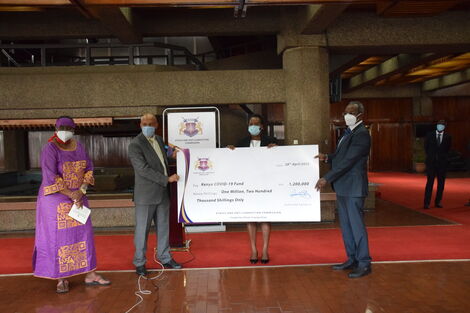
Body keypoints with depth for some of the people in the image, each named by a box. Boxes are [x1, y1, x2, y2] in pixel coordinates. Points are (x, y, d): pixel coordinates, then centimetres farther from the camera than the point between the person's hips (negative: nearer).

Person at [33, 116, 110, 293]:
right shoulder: (50, 149, -12)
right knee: (57, 238, 1)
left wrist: (82, 190, -9)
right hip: (55, 200, -5)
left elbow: (89, 168, 5)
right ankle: (61, 279, 12)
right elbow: (50, 177, -18)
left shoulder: (78, 147, 5)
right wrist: (70, 194, -17)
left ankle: (90, 275, 16)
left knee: (84, 234, 7)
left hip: (78, 198, 5)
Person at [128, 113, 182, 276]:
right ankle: (139, 263, 17)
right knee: (142, 230, 3)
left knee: (163, 228, 15)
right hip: (145, 195, -7)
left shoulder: (159, 140, 12)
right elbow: (143, 169, -21)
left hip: (162, 193, 7)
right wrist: (167, 179, -20)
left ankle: (165, 258, 28)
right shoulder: (135, 145, -13)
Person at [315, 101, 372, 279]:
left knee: (356, 224, -3)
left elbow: (348, 161, -22)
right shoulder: (348, 132, 15)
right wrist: (327, 157, 1)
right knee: (346, 225, 15)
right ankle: (352, 259, 27)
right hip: (343, 186, 10)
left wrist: (327, 179, -22)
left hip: (354, 187, -10)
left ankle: (364, 264, 8)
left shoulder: (361, 134, -15)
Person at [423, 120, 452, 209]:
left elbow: (448, 149, 14)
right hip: (431, 162, -1)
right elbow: (426, 147, 12)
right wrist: (430, 156, 9)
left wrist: (443, 157, 9)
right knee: (430, 182, -7)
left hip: (442, 162, 2)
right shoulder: (429, 135, 3)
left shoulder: (447, 137, 3)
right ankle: (426, 203, -6)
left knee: (441, 183, 6)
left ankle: (438, 202, 16)